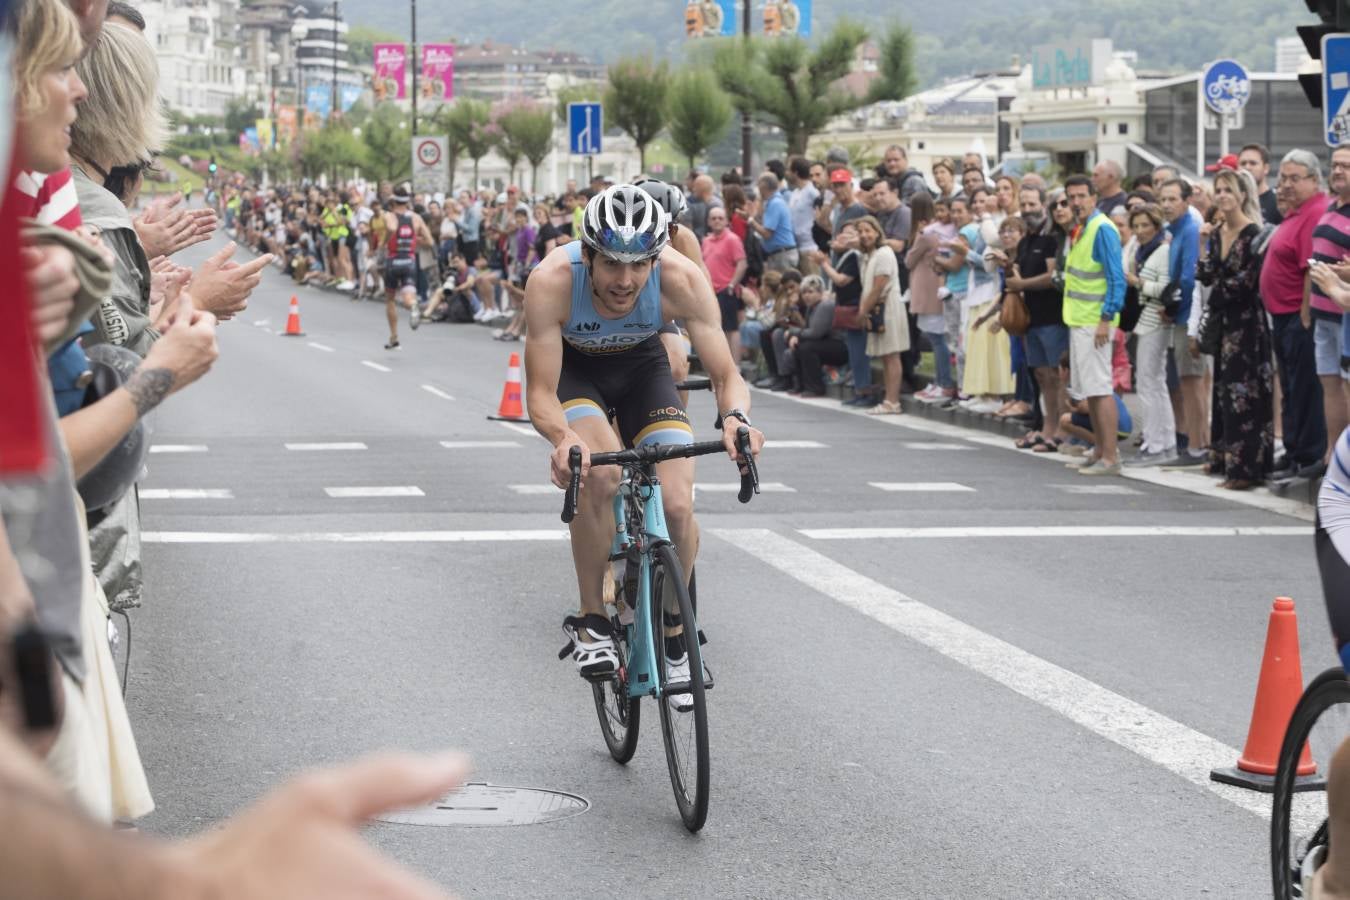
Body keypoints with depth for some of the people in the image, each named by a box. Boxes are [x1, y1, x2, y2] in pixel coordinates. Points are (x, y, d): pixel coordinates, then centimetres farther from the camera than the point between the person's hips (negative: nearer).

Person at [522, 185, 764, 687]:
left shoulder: (682, 280, -33)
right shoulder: (552, 282, -36)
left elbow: (726, 374, -27)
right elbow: (540, 394, -32)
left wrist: (735, 417, -50)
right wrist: (563, 438, -54)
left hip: (642, 366, 2)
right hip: (572, 368, -2)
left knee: (678, 505, -15)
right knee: (600, 473, -32)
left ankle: (674, 636, 10)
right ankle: (591, 621, -13)